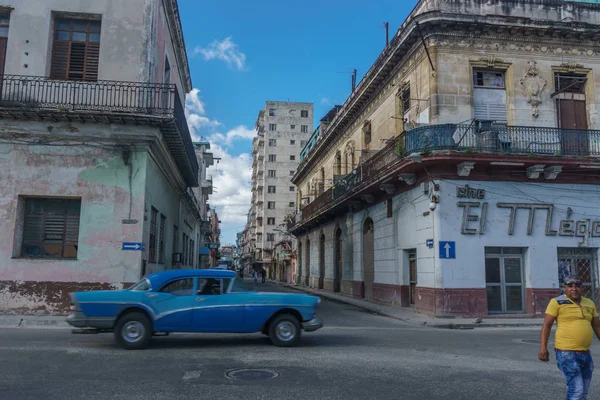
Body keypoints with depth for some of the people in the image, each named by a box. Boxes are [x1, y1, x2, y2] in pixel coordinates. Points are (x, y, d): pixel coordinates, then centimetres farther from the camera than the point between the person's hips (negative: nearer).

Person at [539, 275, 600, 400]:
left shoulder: (589, 304, 12)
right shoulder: (557, 302, -6)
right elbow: (547, 325, -8)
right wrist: (543, 347, -15)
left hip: (586, 353, 7)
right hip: (566, 353, -7)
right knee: (576, 390, -13)